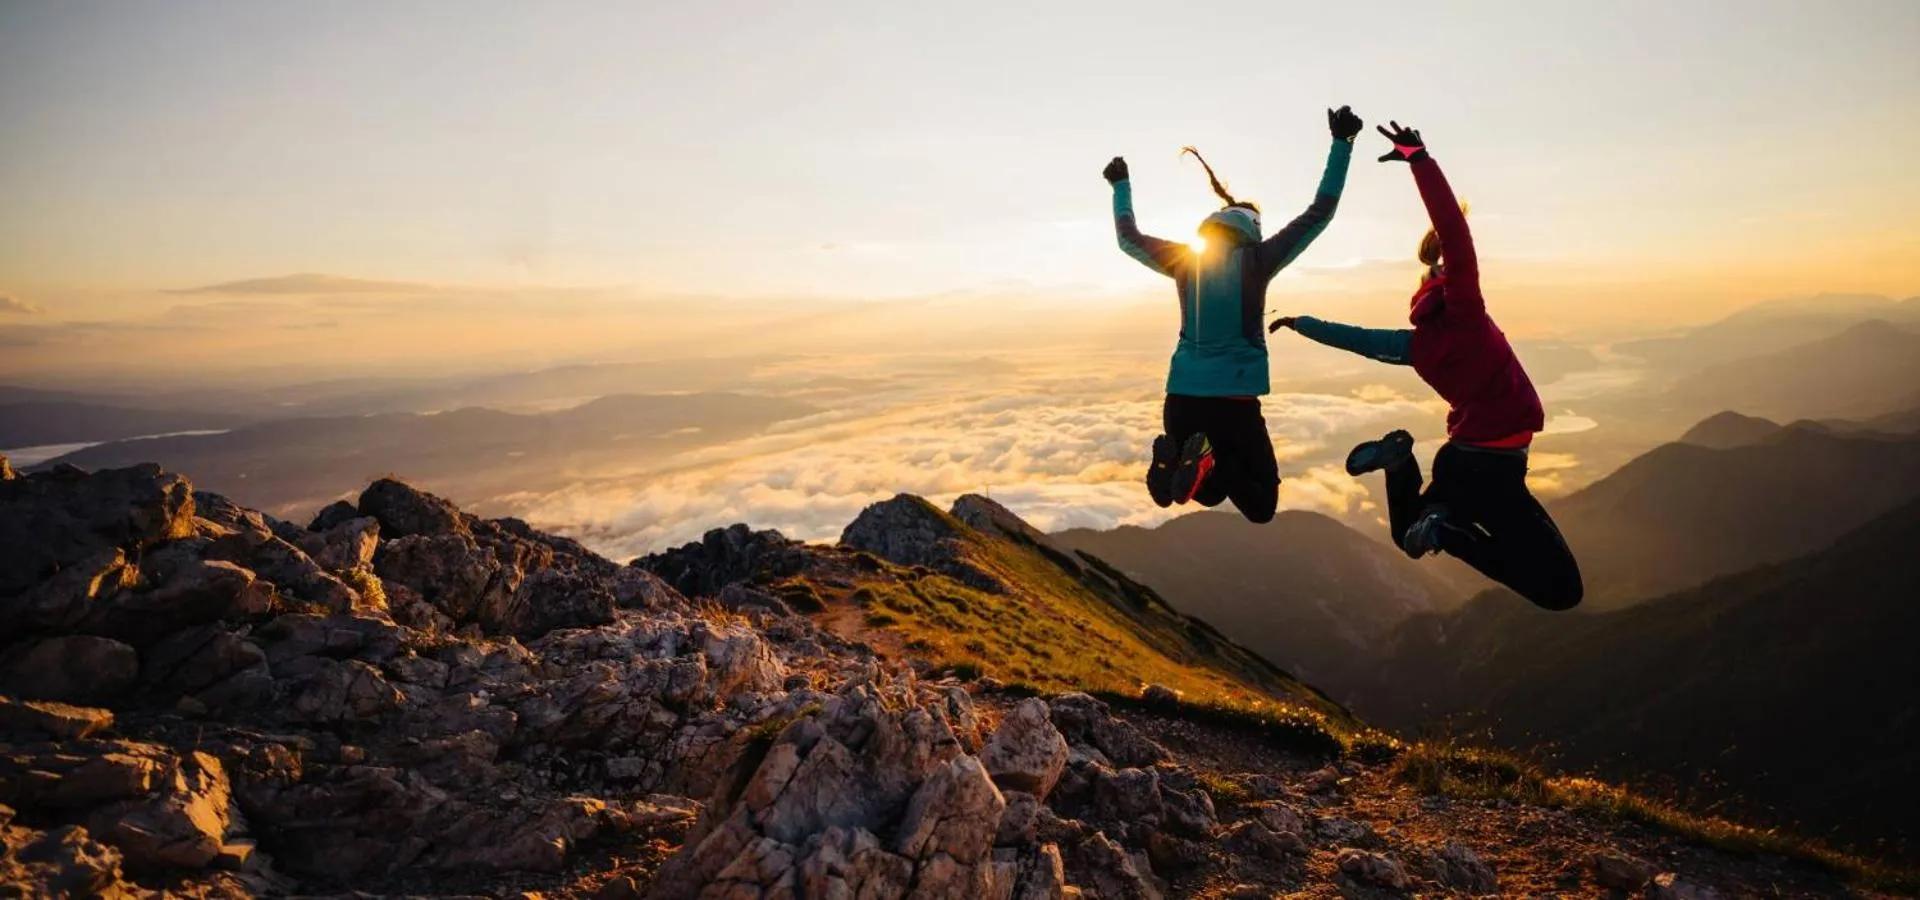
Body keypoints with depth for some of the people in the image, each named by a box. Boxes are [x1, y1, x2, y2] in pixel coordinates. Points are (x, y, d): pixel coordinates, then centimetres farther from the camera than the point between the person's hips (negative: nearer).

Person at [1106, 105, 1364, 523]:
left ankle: (1174, 456, -13)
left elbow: (1128, 238, 18)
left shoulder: (1184, 260, 3)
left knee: (1211, 493, 23)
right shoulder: (1256, 260, -4)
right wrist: (1342, 143, 7)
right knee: (1262, 507, 8)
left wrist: (1121, 185, 32)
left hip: (1181, 399, 4)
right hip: (1234, 400, -4)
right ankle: (1213, 460, -24)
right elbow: (1319, 215, 1)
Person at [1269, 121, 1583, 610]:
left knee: (1412, 533, 34)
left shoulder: (1418, 343, 6)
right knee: (1561, 589, -4)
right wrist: (1421, 159, -20)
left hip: (1465, 455, 7)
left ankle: (1401, 464, 3)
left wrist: (1301, 323, 34)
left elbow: (1356, 338, 18)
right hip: (1492, 463, -7)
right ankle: (1447, 525, -17)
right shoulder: (1461, 310, -12)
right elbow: (1454, 234, -21)